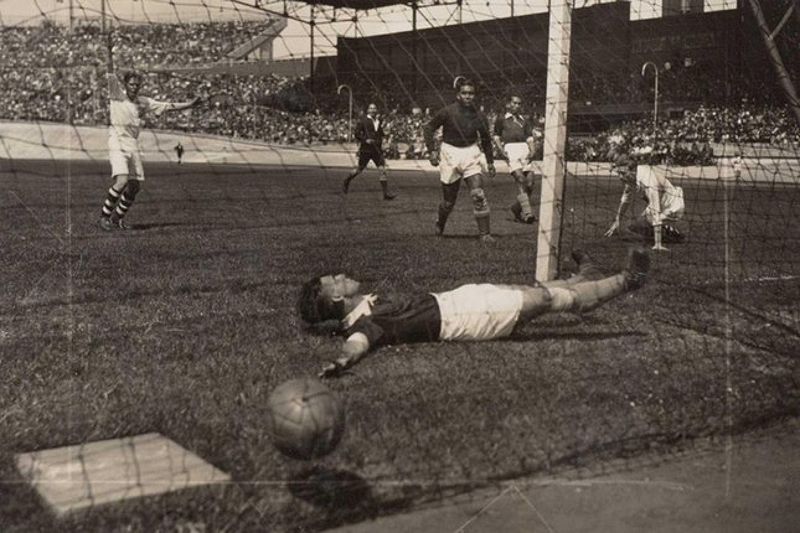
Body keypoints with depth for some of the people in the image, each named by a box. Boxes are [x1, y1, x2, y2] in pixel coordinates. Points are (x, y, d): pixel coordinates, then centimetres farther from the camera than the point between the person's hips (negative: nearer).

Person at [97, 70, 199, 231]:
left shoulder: (142, 101, 12)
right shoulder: (117, 95, 0)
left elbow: (167, 106, 13)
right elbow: (110, 76, -12)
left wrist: (190, 104, 10)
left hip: (133, 145, 6)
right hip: (117, 144, -6)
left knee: (135, 185, 4)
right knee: (122, 181, -21)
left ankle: (117, 217, 21)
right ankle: (104, 215, -6)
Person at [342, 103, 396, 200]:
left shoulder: (380, 120, 10)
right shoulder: (362, 120, -7)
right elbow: (357, 134, -6)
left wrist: (384, 133, 4)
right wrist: (365, 140, -19)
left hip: (377, 149, 4)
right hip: (365, 149, -4)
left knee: (382, 169, -8)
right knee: (359, 169, 8)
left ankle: (386, 193, -8)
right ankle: (346, 182, 36)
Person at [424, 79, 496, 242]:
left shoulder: (479, 116, 0)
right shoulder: (448, 112, -10)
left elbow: (486, 140, 13)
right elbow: (429, 128, -1)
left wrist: (490, 162, 13)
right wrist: (432, 150, -9)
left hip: (471, 155, 2)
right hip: (450, 154, -2)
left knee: (478, 194, -13)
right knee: (449, 200, 8)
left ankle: (485, 233, -6)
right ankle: (440, 225, 38)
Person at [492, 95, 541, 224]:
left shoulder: (524, 121, 25)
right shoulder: (501, 119, 16)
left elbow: (530, 138, 18)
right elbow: (496, 137, 16)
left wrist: (532, 151, -1)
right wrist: (501, 150, -1)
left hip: (524, 149, 4)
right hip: (510, 149, -4)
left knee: (530, 183, -7)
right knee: (520, 179, -21)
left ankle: (516, 208, 14)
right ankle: (527, 213, -25)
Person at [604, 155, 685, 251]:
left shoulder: (649, 184, -36)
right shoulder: (630, 177, -10)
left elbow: (655, 213, -39)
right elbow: (625, 200, 10)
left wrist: (658, 244, -42)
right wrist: (617, 222, 17)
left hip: (673, 208, -9)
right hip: (662, 205, 9)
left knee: (638, 225, -18)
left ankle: (673, 233, -5)